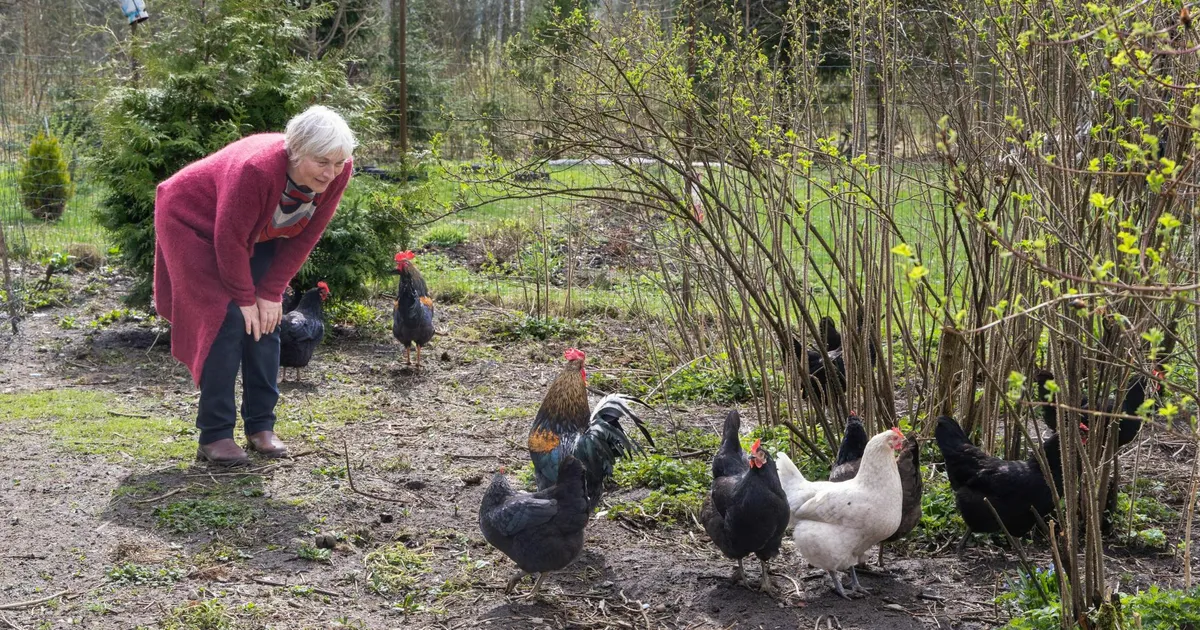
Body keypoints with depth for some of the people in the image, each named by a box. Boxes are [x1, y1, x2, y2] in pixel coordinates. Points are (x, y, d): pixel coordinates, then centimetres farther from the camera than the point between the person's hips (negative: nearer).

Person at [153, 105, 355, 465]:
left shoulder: (338, 174, -23)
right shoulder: (257, 169, -41)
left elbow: (306, 236, -12)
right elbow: (229, 240, -31)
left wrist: (271, 292, -13)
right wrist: (246, 299, -20)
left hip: (256, 233, 6)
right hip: (194, 222, -6)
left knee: (267, 319, -3)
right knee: (229, 319, -16)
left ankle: (261, 426, 6)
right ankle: (214, 435, -11)